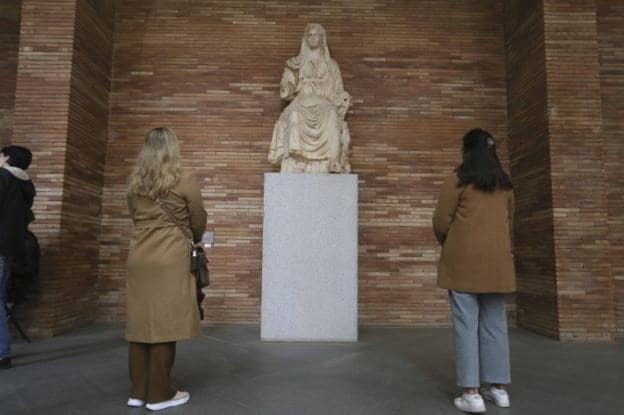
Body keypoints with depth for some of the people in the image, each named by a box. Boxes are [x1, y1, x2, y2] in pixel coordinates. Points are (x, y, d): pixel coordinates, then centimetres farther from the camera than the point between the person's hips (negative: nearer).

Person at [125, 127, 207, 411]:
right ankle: (159, 394, 11)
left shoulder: (134, 183, 9)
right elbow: (199, 222, 4)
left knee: (141, 322, 11)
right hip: (171, 258, -5)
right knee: (164, 324, 2)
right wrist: (195, 239, 25)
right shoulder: (184, 181, -3)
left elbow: (135, 218, 17)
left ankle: (138, 390, 21)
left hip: (139, 257, 5)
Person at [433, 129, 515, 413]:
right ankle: (499, 388, 17)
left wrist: (445, 243, 14)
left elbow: (441, 221, -6)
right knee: (494, 325, 11)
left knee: (466, 325, -2)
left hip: (464, 259, -5)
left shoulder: (458, 180, -4)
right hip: (497, 260, 5)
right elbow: (509, 222, 18)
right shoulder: (505, 184, 12)